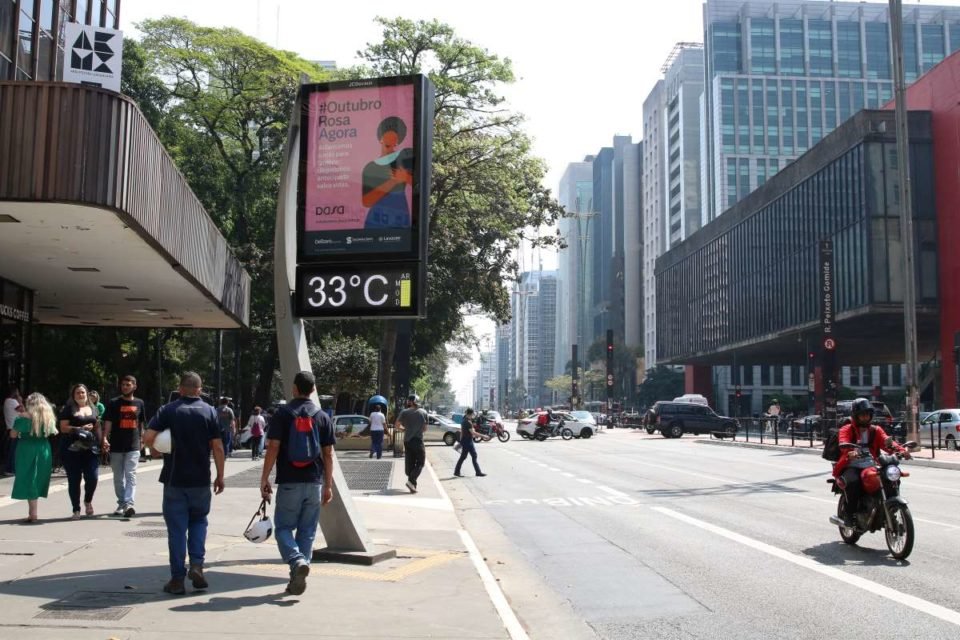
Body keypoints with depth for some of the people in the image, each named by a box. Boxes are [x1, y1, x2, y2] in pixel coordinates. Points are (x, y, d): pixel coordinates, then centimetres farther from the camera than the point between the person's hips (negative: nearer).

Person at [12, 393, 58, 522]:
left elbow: (13, 434, -1)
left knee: (28, 480, 2)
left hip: (27, 449, -3)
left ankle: (33, 514, -4)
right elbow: (53, 433, 9)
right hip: (44, 449, 3)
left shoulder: (23, 417, -6)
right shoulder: (49, 417, 4)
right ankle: (32, 511, 15)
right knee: (37, 480, 14)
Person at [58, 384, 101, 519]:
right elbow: (63, 428, -5)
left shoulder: (93, 409, 16)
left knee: (93, 478, -7)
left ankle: (88, 501, 22)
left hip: (90, 449, 3)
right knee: (74, 480, 1)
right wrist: (80, 428, -15)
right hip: (72, 450, -3)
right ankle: (76, 510, 11)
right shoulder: (68, 409, 3)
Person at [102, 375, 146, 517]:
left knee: (131, 476, -11)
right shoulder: (114, 403, 2)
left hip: (133, 446, 0)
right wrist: (105, 438, -19)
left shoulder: (139, 403, 10)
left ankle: (129, 504, -20)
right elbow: (108, 422, -5)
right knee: (118, 478, 9)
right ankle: (121, 504, 20)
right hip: (116, 447, 0)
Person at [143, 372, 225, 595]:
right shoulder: (209, 412, -1)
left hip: (174, 480, -1)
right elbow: (217, 447, -4)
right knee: (198, 522, 18)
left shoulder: (168, 410, -3)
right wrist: (220, 476, 3)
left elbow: (148, 437, -13)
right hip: (201, 480, 1)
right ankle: (197, 565, 1)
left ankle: (177, 579, 8)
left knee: (177, 528, 5)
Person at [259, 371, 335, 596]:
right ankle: (298, 579, 11)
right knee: (307, 531, 10)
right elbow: (328, 454, 5)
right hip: (314, 483, 3)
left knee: (283, 527, 7)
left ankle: (297, 560, -18)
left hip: (289, 482, -3)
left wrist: (264, 479, -3)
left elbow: (273, 448, -9)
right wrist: (328, 485, 11)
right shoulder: (322, 416, 5)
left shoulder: (282, 414, -3)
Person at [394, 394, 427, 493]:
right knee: (420, 463, 5)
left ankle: (412, 486, 8)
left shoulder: (404, 412, 0)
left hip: (407, 441, 2)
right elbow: (425, 428, 8)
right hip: (418, 440, -2)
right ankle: (411, 481, -15)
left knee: (409, 463, 9)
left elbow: (396, 426, 4)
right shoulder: (423, 412, 1)